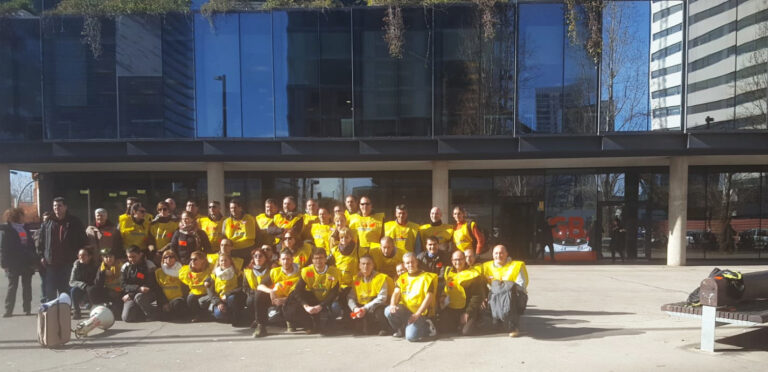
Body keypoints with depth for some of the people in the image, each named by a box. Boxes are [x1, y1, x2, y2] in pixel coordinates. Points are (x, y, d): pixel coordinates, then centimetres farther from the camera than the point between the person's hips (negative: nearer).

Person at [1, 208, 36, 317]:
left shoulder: (25, 229, 13)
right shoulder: (6, 230, -3)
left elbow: (32, 245, 14)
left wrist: (33, 260, 6)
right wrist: (4, 263, -14)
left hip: (27, 263, 5)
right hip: (13, 263, -5)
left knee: (27, 286, 7)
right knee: (12, 286, -1)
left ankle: (27, 308, 14)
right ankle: (8, 310, 6)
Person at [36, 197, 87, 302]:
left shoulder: (74, 223, 0)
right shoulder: (47, 224, 7)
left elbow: (82, 241, 0)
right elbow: (40, 241, 10)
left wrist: (78, 256, -7)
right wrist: (41, 256, 1)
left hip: (67, 263, -2)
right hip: (50, 263, 2)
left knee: (64, 290, 7)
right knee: (50, 290, 6)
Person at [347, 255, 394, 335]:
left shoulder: (381, 278, -8)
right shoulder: (356, 279, 5)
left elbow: (382, 298, -18)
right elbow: (350, 297, -1)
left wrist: (365, 308, -25)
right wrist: (355, 308, -22)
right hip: (361, 308, 4)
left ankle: (386, 329, -8)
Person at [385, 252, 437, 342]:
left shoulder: (426, 277, -3)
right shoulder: (402, 278, 13)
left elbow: (429, 297, -11)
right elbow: (396, 293, 2)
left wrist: (417, 314, -19)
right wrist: (392, 305, -21)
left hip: (420, 312, -5)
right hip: (405, 309, 5)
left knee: (411, 336, -26)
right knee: (388, 311, -26)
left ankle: (427, 327, 7)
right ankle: (399, 330, 4)